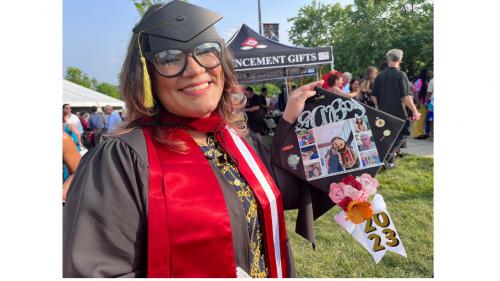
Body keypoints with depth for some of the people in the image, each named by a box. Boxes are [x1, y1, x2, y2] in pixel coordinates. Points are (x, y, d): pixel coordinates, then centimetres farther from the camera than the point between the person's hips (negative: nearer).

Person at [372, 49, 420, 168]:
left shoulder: (380, 76, 4)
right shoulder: (400, 75, -12)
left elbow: (374, 96, 9)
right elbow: (406, 96, -18)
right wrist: (415, 111, -11)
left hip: (384, 113, 6)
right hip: (398, 112, -5)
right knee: (403, 133, 8)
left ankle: (390, 162, 23)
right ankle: (387, 155, -10)